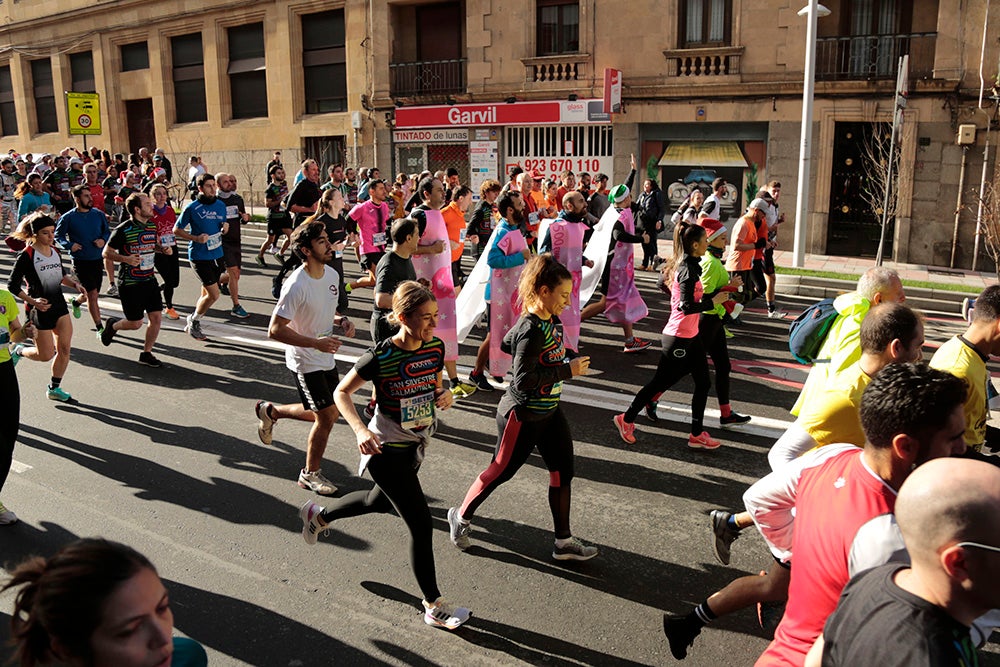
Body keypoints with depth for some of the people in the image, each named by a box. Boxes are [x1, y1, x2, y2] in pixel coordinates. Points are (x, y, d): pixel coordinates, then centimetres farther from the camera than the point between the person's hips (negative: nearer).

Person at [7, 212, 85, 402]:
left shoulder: (54, 251, 6)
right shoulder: (26, 255, -14)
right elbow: (12, 286, -12)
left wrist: (75, 284, 4)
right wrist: (33, 301, -23)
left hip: (59, 304, 6)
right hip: (39, 309, -6)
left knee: (64, 348, 1)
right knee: (46, 355, 0)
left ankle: (54, 388, 17)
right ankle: (18, 351, 33)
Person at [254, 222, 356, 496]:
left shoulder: (332, 275, 0)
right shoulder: (296, 286, -25)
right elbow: (275, 330, -23)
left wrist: (341, 321, -5)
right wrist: (316, 343, -29)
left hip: (326, 358, 8)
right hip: (305, 362, -8)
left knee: (329, 413, 18)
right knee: (327, 417, -3)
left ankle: (271, 411, 37)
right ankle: (311, 474, 19)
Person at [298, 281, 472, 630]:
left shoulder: (435, 348, -6)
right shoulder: (381, 357, -23)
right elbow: (342, 392, -11)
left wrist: (443, 395, -11)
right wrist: (360, 430, -25)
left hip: (417, 445, 8)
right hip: (386, 449, -7)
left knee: (379, 501, 29)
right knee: (421, 523, -5)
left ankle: (319, 514, 56)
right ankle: (434, 607, 12)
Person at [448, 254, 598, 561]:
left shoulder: (549, 320, 0)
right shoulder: (532, 331, -27)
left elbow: (507, 343, 14)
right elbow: (524, 381, -31)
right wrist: (567, 370, -26)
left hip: (549, 411, 9)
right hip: (522, 416, -9)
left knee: (563, 471, 9)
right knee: (501, 470, 9)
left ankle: (564, 542, 22)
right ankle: (461, 516, 33)